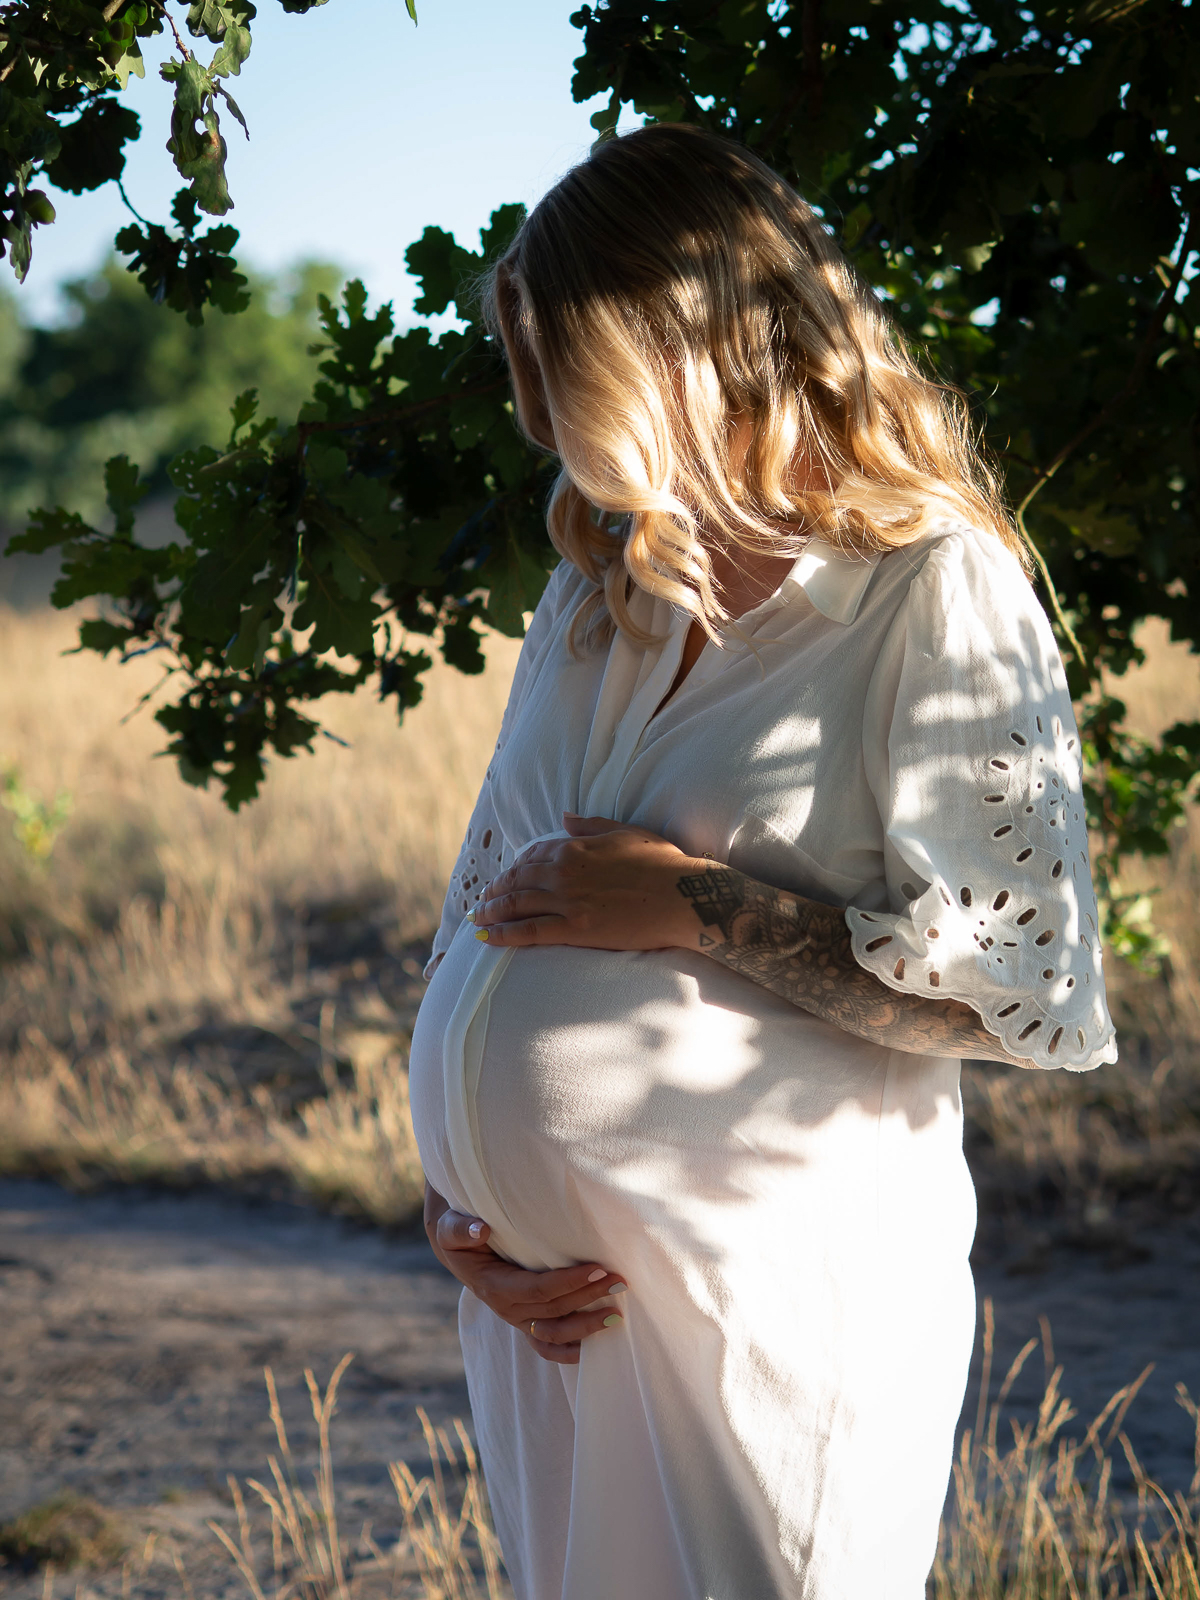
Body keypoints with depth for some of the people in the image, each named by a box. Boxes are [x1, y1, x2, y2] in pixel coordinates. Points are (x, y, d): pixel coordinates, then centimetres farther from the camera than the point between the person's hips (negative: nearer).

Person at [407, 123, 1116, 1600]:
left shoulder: (934, 594, -8)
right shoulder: (598, 596, 14)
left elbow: (1027, 982, -16)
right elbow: (483, 898, 17)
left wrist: (686, 907, -16)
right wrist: (448, 1194, 3)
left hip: (768, 1304, -6)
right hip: (539, 1291, 7)